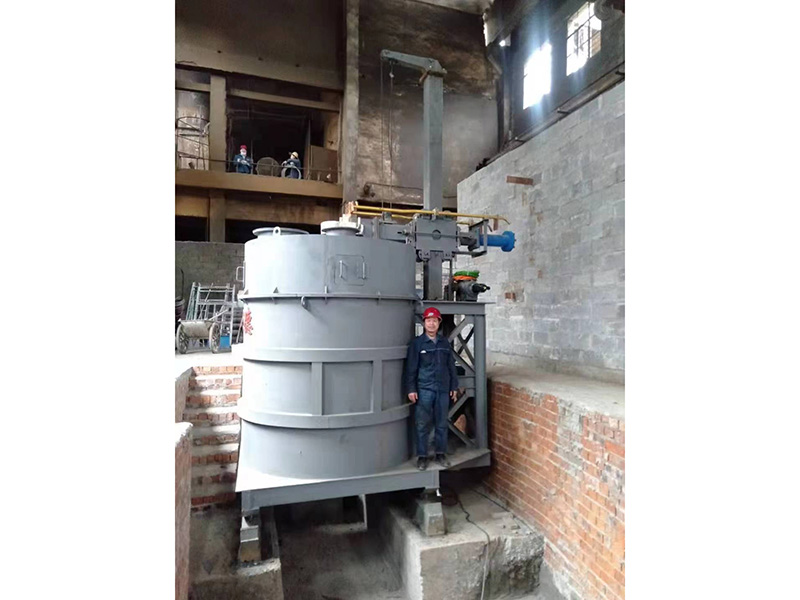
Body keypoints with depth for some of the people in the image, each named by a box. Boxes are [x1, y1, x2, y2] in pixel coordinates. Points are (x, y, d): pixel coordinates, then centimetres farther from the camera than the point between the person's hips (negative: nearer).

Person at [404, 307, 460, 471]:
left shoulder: (445, 343, 8)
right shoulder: (416, 343, -3)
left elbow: (451, 366, 13)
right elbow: (411, 368, -4)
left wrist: (454, 386, 10)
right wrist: (411, 389, -9)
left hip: (443, 389, 3)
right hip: (424, 389, -3)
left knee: (441, 424, 11)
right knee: (422, 425, 2)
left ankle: (441, 453, 25)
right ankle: (422, 456, 15)